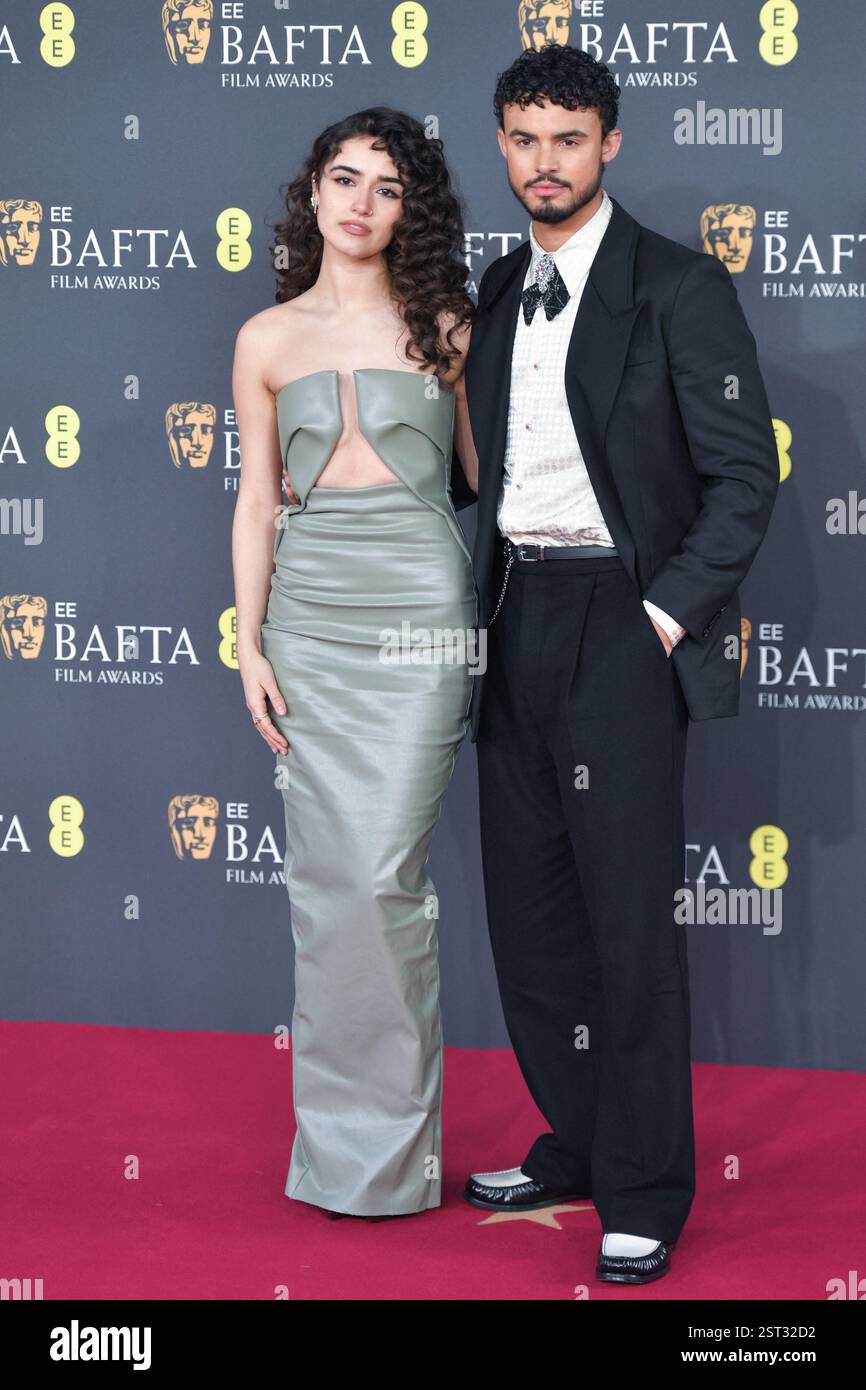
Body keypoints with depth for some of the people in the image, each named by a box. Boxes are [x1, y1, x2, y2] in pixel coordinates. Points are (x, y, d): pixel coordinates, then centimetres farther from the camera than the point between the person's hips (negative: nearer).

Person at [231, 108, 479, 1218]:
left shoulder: (443, 328, 5)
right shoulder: (268, 340, 10)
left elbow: (487, 474, 9)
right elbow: (256, 502, 10)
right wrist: (248, 644, 3)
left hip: (419, 613, -2)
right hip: (309, 611, 2)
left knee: (383, 874, -7)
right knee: (325, 874, 3)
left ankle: (389, 1144, 4)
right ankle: (339, 1131, 14)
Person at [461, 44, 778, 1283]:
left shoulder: (679, 287, -6)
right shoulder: (500, 290, 13)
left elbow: (744, 475, -9)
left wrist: (666, 614, -13)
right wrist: (485, 609, 10)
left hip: (622, 627, -7)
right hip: (515, 624, 7)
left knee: (629, 915, -5)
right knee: (529, 907, 11)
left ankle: (645, 1195, 4)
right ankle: (575, 1147, 25)